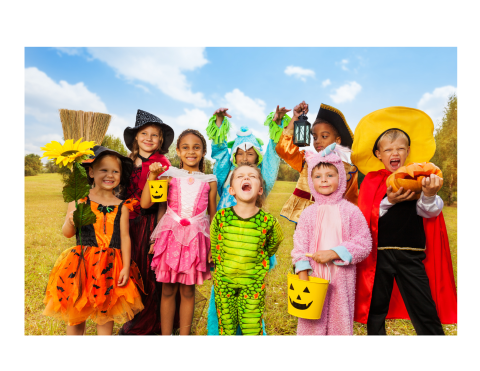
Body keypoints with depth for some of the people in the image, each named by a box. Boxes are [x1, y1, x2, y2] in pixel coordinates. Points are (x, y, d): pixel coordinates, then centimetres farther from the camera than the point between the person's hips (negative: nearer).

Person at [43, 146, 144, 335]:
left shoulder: (121, 206, 0)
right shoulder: (79, 200, -2)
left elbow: (124, 237, 1)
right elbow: (67, 233, 1)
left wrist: (126, 267, -4)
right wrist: (71, 221, -21)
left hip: (110, 266, 1)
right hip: (82, 263, 0)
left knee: (106, 312, 11)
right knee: (75, 312, 12)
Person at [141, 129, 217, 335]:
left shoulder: (209, 181, 6)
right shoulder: (170, 175, 3)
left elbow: (214, 216, 9)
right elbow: (145, 203, -5)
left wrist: (213, 246, 5)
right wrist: (152, 176, -10)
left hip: (196, 238, 1)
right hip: (171, 235, 0)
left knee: (188, 291, 9)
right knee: (168, 290, 8)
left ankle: (184, 334, 25)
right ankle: (165, 334, 25)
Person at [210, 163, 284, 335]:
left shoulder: (268, 221, -15)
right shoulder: (221, 217, -12)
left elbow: (273, 243, 7)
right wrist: (220, 265, 9)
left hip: (253, 283, -1)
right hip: (224, 281, 1)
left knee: (252, 327, 9)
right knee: (226, 327, 15)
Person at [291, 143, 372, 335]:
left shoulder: (351, 211, -3)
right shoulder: (309, 213, 1)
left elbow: (363, 244, -6)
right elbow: (300, 245, 0)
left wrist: (334, 253, -16)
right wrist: (303, 275, -7)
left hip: (341, 277, -1)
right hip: (314, 275, 1)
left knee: (340, 321, 12)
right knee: (312, 323, 9)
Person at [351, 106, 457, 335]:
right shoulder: (372, 180, 2)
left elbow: (429, 212, -9)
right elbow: (365, 217, -6)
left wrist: (429, 196, -31)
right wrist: (388, 201, -22)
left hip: (411, 254, 0)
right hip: (379, 253, 0)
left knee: (425, 311, 5)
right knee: (376, 309, 14)